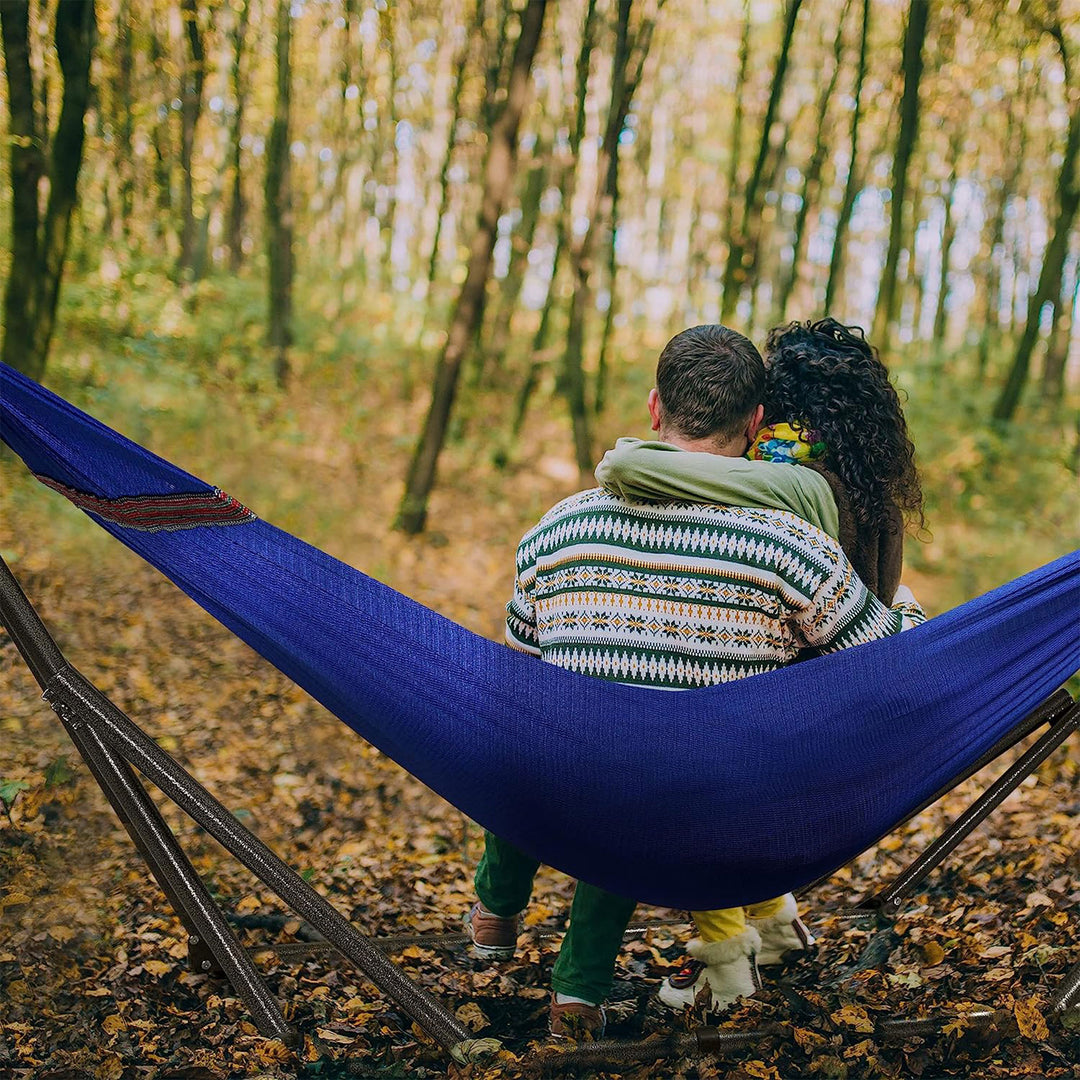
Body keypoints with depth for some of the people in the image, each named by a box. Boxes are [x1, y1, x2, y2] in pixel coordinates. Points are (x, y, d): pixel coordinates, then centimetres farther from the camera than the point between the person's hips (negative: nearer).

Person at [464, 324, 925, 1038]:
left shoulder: (550, 532, -3)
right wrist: (903, 599, 23)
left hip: (560, 822, 2)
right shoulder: (790, 546, -14)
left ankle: (498, 908, 53)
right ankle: (584, 987, 27)